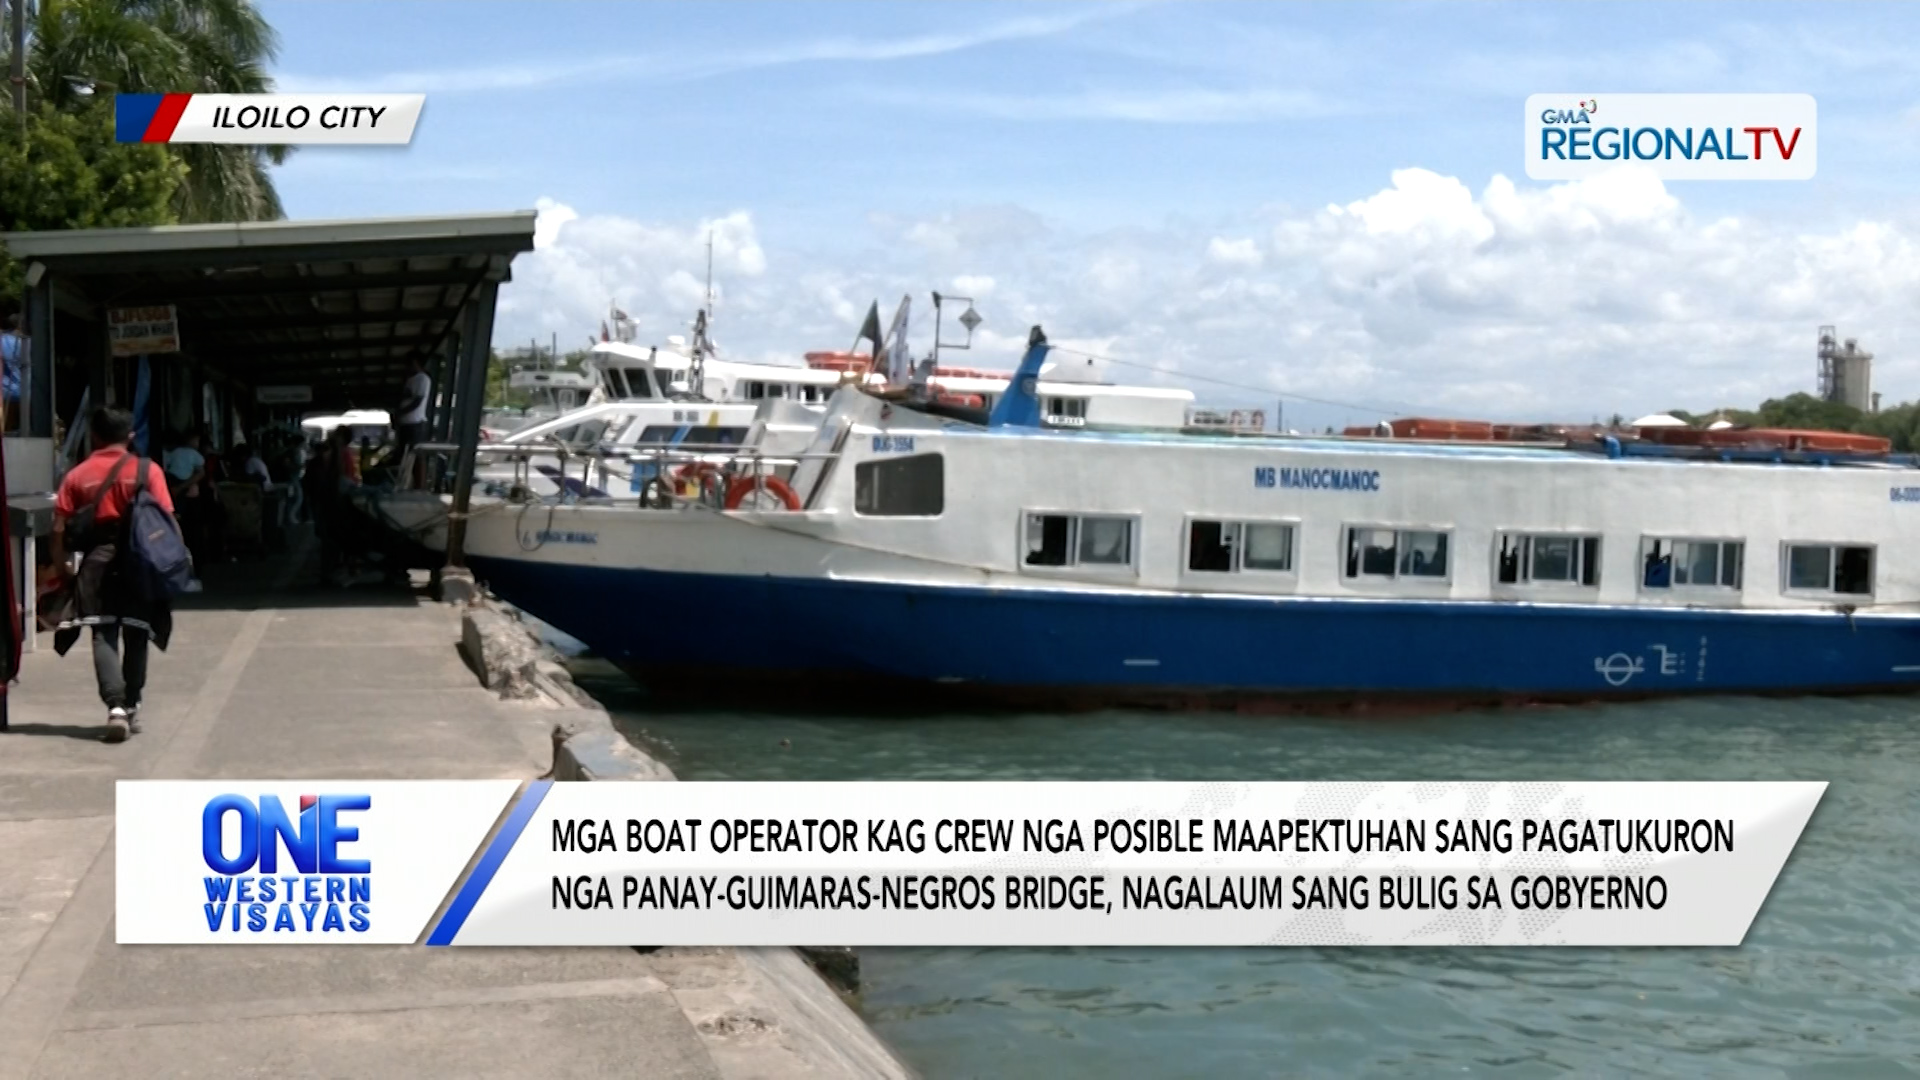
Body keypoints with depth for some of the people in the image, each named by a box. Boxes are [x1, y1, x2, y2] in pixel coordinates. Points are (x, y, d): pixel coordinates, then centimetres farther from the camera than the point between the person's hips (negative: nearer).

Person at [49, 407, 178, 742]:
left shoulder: (76, 476, 3)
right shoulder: (147, 471, -2)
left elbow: (59, 528, 0)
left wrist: (60, 566, 10)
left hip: (96, 562, 0)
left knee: (103, 635, 2)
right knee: (135, 634, 13)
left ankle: (115, 705, -16)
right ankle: (131, 708, 19)